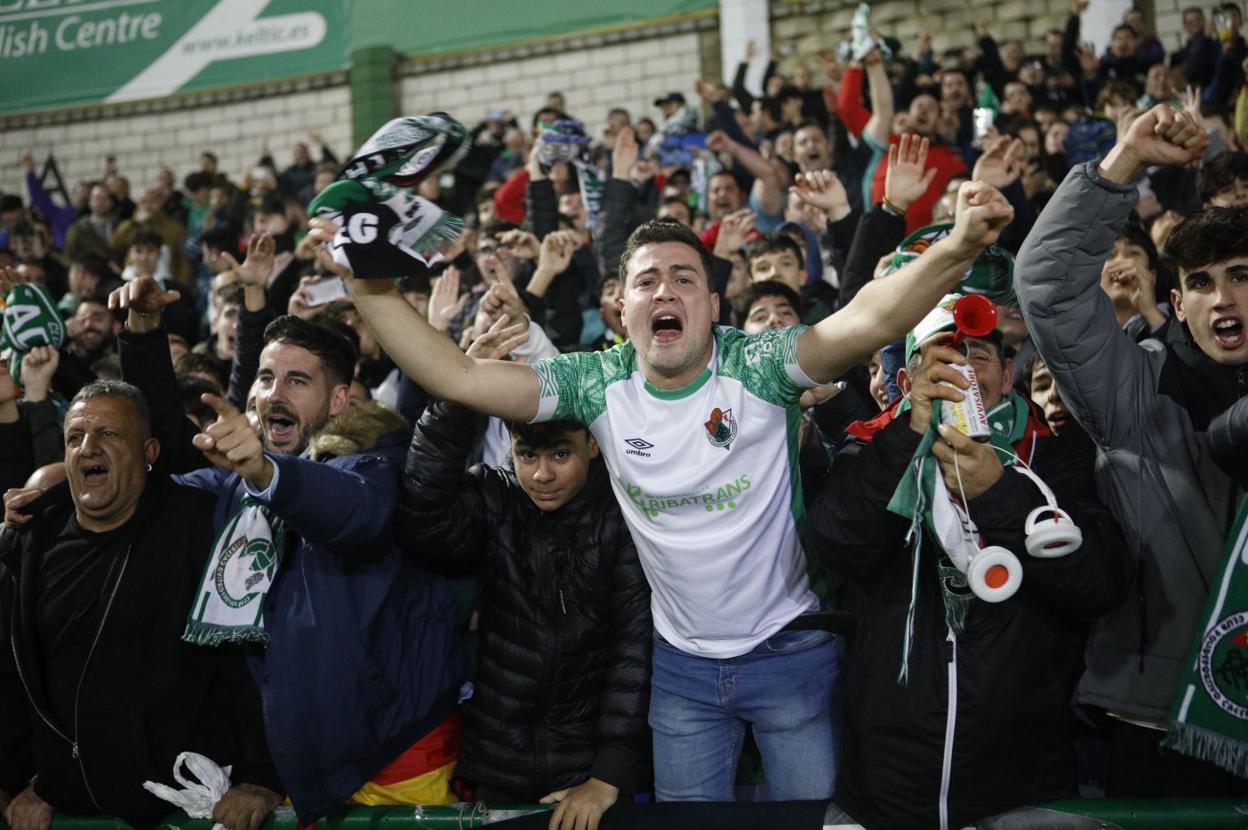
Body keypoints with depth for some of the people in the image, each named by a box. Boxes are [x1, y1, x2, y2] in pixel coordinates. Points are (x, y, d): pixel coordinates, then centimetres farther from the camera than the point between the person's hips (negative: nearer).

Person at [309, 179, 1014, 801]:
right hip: (681, 663, 3)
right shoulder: (600, 384, -9)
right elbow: (459, 378, -15)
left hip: (791, 651, -2)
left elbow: (866, 322, -35)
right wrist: (373, 290, -24)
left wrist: (956, 250, -52)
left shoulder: (757, 367, -18)